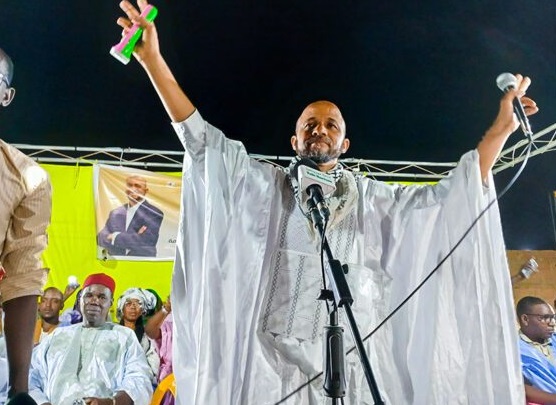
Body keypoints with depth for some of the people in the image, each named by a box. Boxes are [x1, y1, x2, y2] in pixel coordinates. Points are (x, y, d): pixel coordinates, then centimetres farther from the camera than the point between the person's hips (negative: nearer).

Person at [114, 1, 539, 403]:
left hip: (354, 366, 2)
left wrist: (500, 128, 7)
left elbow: (448, 195, 12)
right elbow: (201, 138, 2)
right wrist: (152, 59, -4)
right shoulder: (267, 187, 7)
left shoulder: (372, 197, 12)